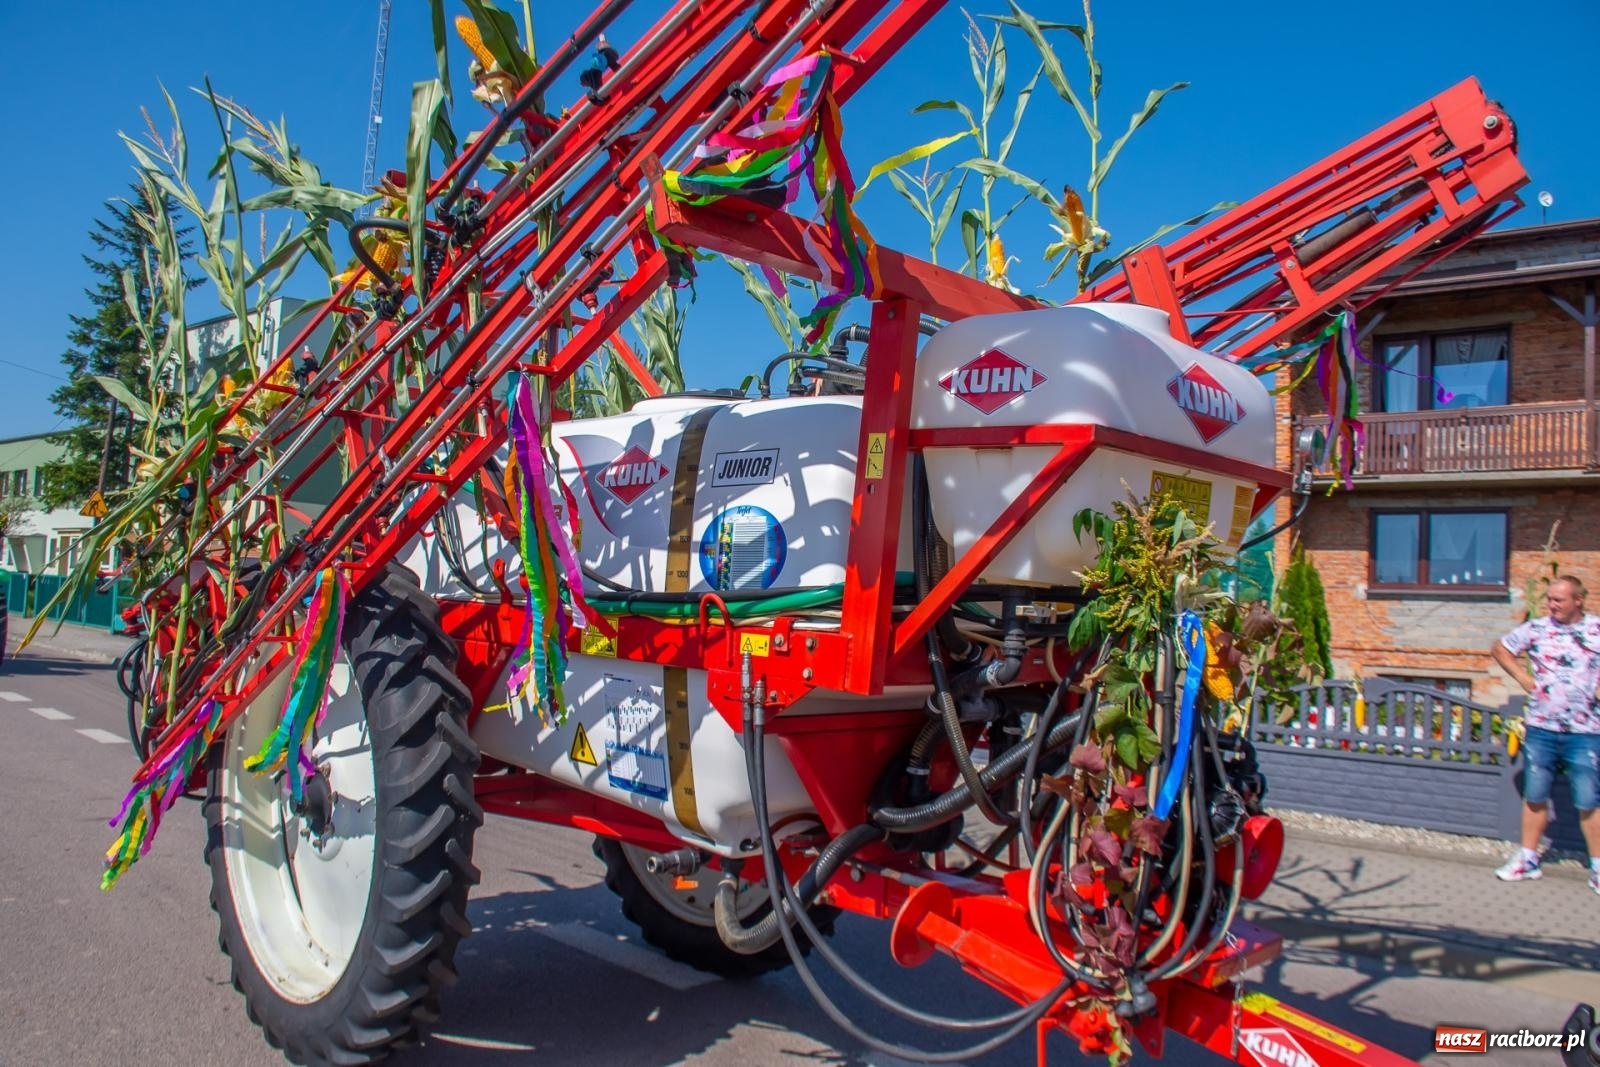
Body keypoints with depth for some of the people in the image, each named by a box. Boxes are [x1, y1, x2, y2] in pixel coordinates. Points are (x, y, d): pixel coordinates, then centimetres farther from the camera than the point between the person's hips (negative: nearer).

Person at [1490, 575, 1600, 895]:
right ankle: (1528, 860, 20)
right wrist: (1523, 677, 4)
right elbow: (1500, 648, 14)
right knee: (1535, 796, 10)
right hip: (1541, 728, 2)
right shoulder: (1536, 628, 0)